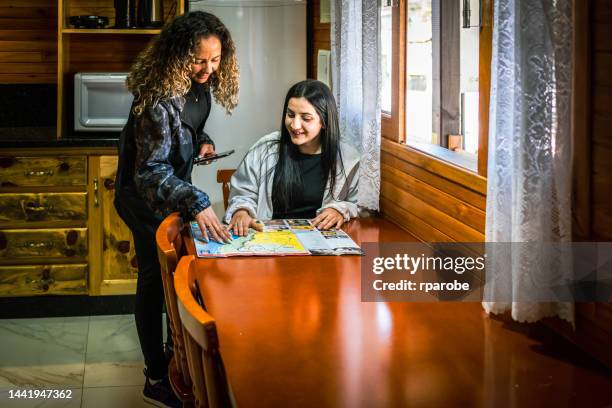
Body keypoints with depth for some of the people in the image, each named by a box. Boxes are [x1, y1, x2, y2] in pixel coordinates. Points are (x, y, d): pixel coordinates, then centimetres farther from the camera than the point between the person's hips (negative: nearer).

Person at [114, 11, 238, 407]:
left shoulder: (201, 84, -8)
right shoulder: (159, 96, -34)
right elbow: (151, 171, -38)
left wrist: (202, 141, -5)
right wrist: (196, 203, -50)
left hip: (176, 188, 8)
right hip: (146, 197, -8)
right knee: (155, 278, 0)